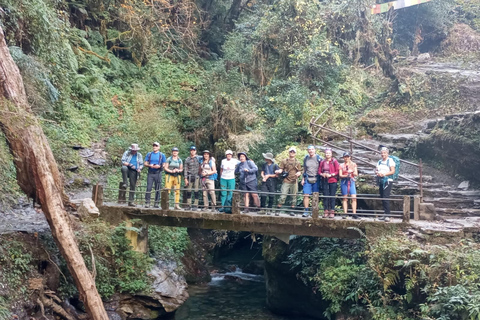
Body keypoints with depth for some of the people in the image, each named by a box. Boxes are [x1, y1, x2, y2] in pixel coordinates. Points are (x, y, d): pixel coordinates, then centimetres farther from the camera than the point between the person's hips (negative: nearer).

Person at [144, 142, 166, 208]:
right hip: (150, 173, 1)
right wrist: (150, 165, -10)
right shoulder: (149, 154, 13)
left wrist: (159, 166, -13)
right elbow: (145, 163, 11)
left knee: (158, 189, 1)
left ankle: (156, 203, 7)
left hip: (158, 173, 0)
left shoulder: (162, 155, 9)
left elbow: (164, 165, 7)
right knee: (149, 188, -7)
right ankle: (147, 203, -5)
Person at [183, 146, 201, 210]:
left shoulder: (199, 158, 4)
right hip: (189, 177, 2)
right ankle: (188, 205, 11)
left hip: (196, 177, -2)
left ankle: (195, 205, 2)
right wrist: (185, 178, -1)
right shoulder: (187, 160, 7)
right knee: (188, 191, 3)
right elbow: (185, 169, 5)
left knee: (196, 191, -2)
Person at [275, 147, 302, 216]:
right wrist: (278, 171, -15)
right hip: (286, 181, -2)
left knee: (294, 197, 3)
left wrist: (298, 173, -11)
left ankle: (292, 211, 10)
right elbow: (281, 170, 8)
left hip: (294, 182, 2)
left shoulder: (298, 162, 15)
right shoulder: (284, 161, 11)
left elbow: (299, 172, 12)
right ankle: (278, 210, -6)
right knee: (283, 196, -9)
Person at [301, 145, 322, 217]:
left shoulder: (319, 158, 0)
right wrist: (303, 179, 12)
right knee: (306, 195, -6)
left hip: (316, 179, -2)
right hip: (307, 179, 2)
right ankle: (306, 211, -1)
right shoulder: (306, 158, 11)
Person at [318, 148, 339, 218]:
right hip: (325, 181, 3)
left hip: (333, 181, -3)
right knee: (325, 196, 3)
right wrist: (322, 174, -8)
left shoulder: (334, 161, -1)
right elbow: (319, 171, 11)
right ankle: (326, 211, 8)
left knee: (332, 196, -2)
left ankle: (332, 212, 3)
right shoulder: (322, 162, 8)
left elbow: (337, 171, -3)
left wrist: (331, 175, -15)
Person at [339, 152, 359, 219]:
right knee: (345, 198, -1)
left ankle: (354, 214, -10)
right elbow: (340, 175, 1)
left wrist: (352, 172, -15)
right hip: (344, 182, -1)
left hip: (351, 181, 1)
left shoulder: (353, 164, 12)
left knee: (354, 198, -11)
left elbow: (356, 174, 6)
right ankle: (345, 213, 1)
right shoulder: (341, 165, 9)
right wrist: (346, 176, -16)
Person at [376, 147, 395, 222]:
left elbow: (393, 171, -9)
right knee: (382, 198, 8)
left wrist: (384, 174, -18)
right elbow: (376, 171, 18)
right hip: (381, 181, 7)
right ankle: (384, 214, 14)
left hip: (388, 181, -7)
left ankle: (387, 215, -16)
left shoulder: (390, 160, -2)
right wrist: (377, 173, -5)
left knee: (386, 197, -15)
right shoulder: (379, 161, 19)